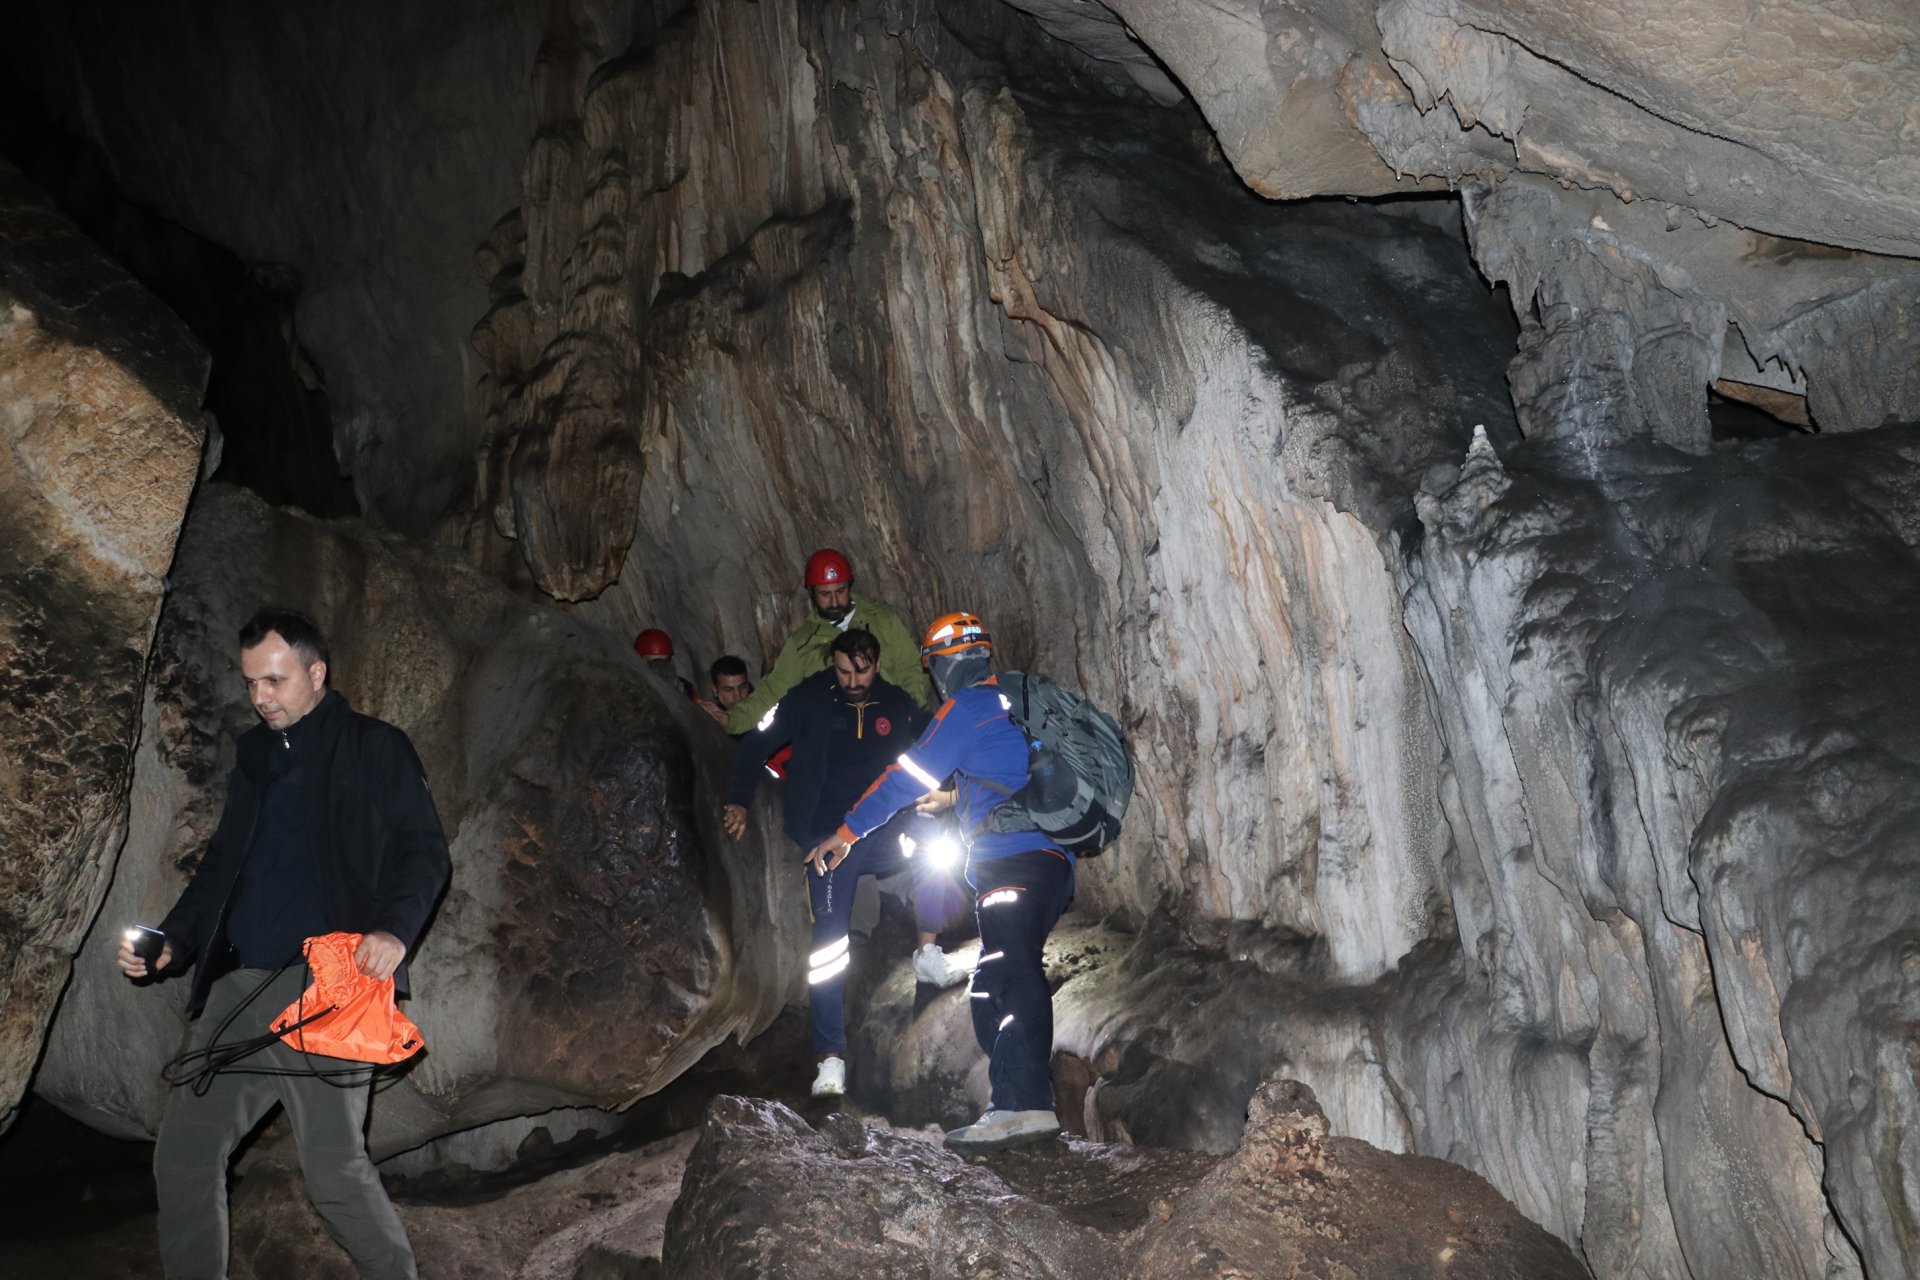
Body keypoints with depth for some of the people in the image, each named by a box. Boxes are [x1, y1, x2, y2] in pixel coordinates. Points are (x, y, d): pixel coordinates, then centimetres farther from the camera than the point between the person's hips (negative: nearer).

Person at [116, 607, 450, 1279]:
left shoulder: (374, 748, 3)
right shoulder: (256, 753, 21)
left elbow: (424, 850, -2)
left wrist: (396, 929, -19)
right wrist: (171, 942, 12)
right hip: (239, 987, 6)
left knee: (335, 1168, -9)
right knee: (183, 1153, 2)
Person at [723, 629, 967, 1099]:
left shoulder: (899, 707, 5)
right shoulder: (808, 701, 1)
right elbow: (755, 745, 9)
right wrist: (738, 801, 2)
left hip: (883, 835, 2)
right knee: (829, 941, -12)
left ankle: (928, 954, -12)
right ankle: (831, 1060, -7)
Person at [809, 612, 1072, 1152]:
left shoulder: (965, 708, 0)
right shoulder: (1015, 706, 25)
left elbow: (906, 777, 2)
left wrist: (846, 832, 11)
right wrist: (954, 795, 53)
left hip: (1014, 859, -9)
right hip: (1053, 861, 9)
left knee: (1010, 974, -20)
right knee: (992, 985, 11)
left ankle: (1023, 1103, -31)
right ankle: (1012, 1097, 7)